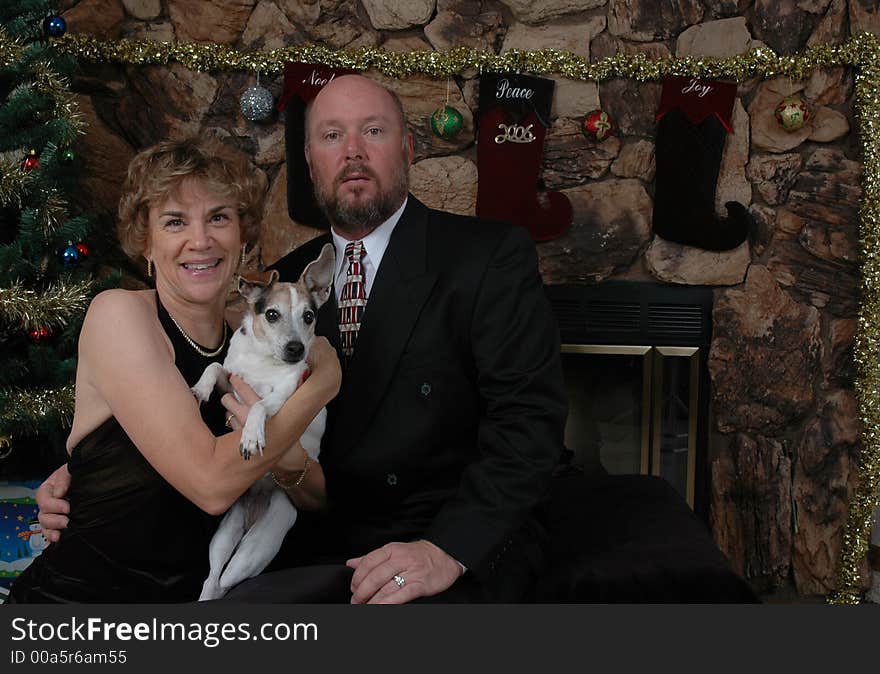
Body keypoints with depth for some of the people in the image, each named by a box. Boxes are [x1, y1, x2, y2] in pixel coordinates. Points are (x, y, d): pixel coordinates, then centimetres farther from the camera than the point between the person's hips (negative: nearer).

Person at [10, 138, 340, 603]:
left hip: (188, 596, 6)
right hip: (79, 597, -5)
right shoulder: (117, 313, -11)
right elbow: (211, 483, -21)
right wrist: (323, 382, -12)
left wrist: (293, 467, -13)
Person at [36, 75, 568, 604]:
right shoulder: (286, 280, 13)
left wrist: (448, 548, -24)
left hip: (465, 553, -3)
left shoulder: (493, 256, -2)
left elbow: (529, 416, -11)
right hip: (315, 551, 4)